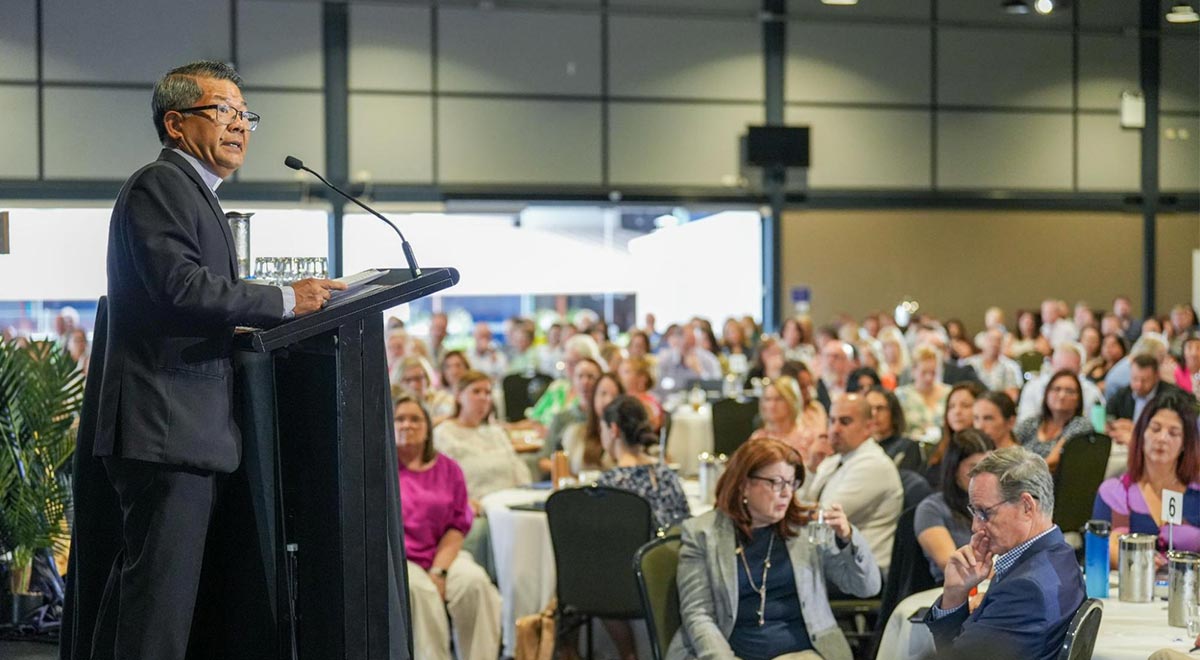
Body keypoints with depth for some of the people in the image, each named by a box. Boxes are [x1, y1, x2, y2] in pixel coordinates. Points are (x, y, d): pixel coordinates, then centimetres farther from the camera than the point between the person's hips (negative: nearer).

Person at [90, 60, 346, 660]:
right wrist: (286, 300, -14)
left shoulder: (195, 194, 26)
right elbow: (181, 286, -21)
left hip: (188, 432, 11)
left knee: (141, 591, 11)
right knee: (162, 595, -11)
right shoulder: (158, 185, -8)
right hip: (166, 430, -11)